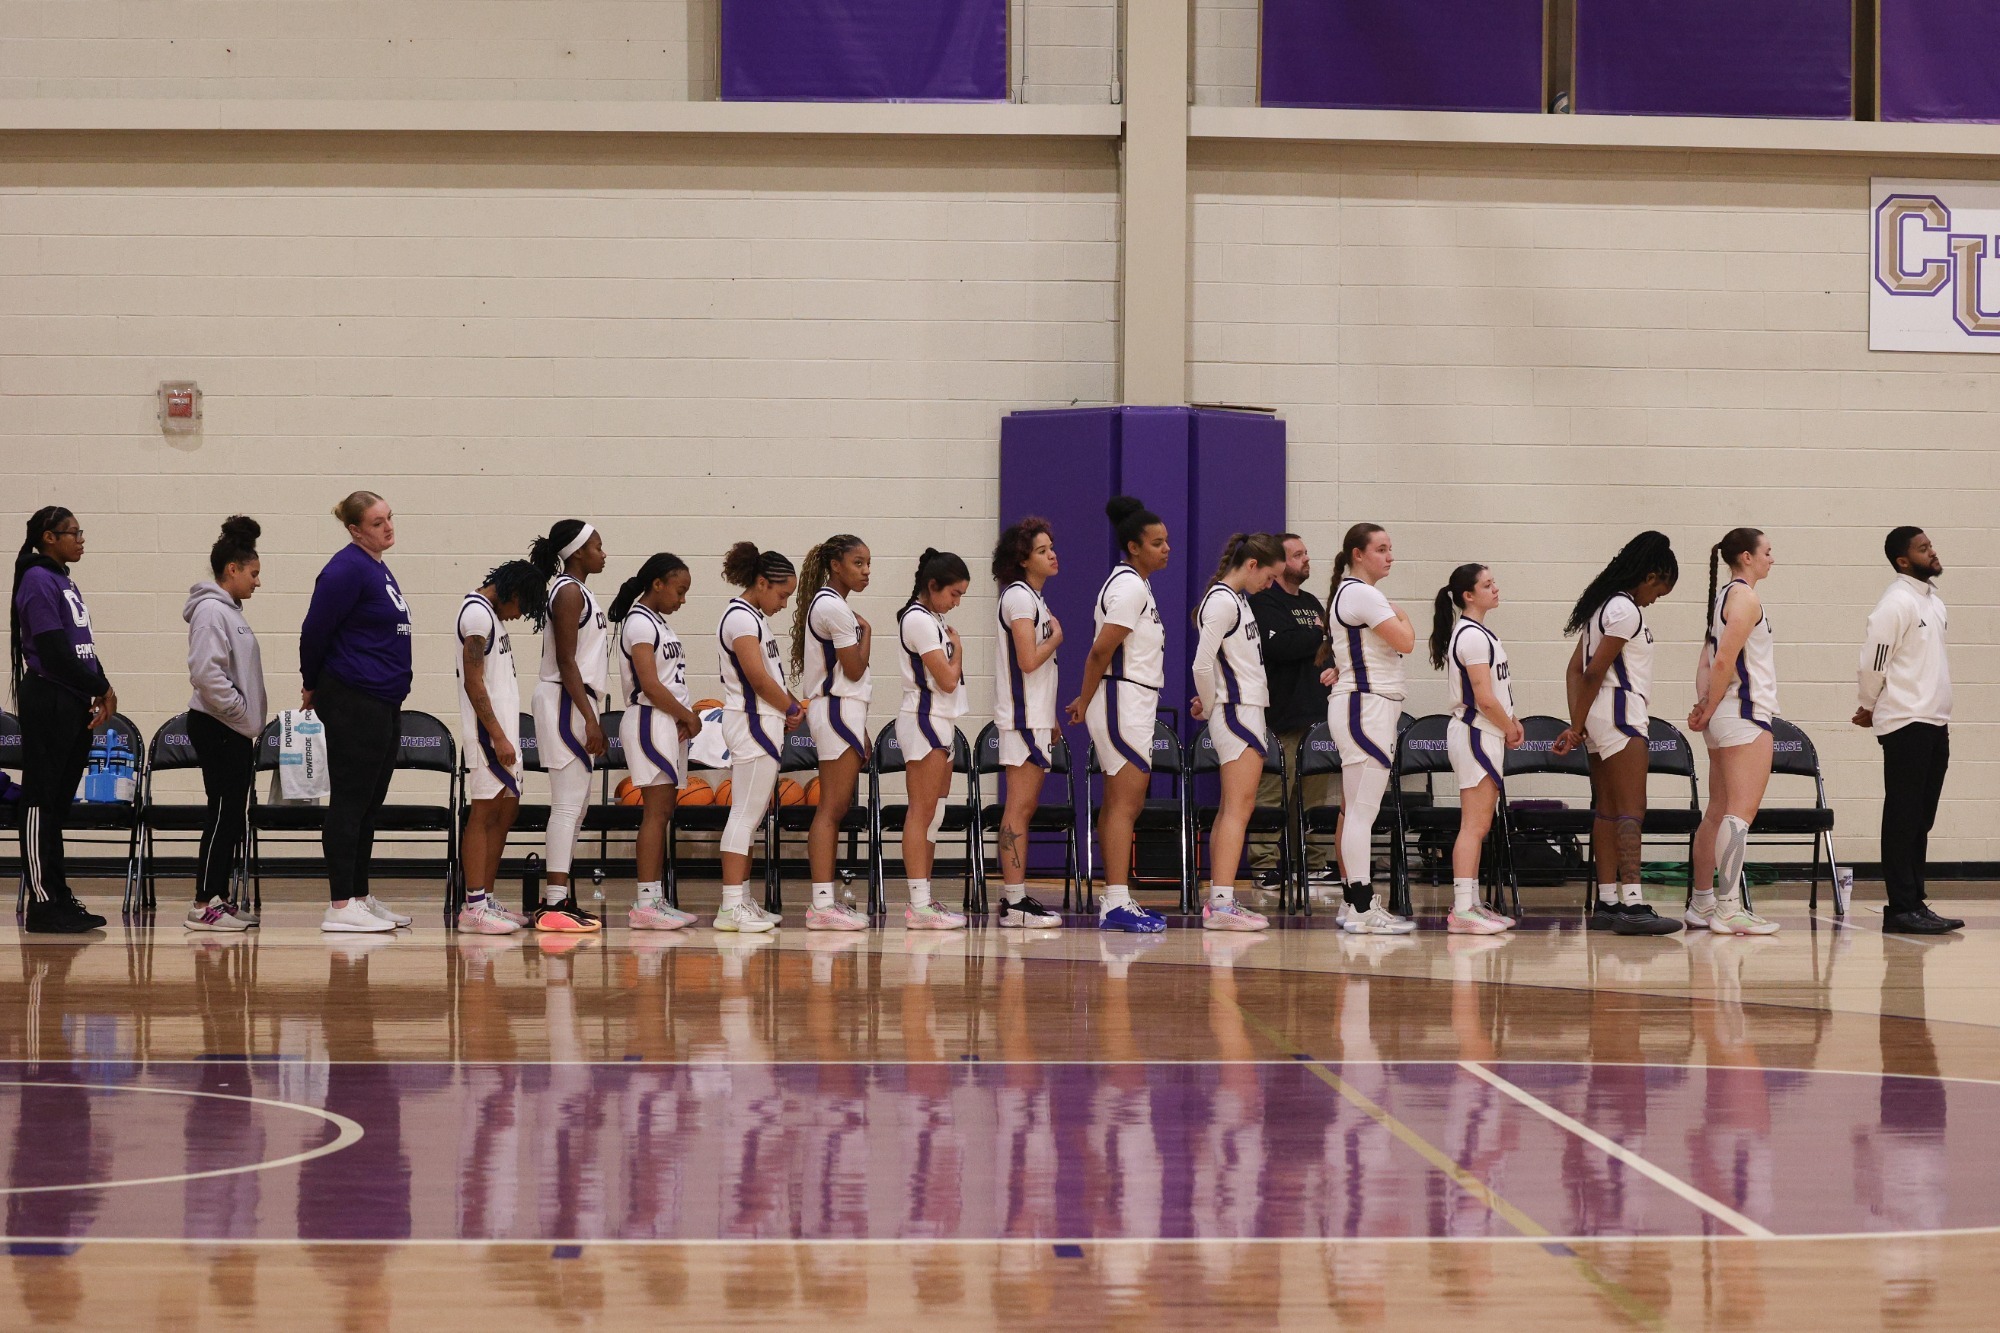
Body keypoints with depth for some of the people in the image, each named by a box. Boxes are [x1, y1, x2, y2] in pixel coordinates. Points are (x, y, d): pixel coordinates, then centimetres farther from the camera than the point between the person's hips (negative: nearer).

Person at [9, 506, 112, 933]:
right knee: (42, 803, -6)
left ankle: (59, 897, 15)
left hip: (75, 705, 9)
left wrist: (101, 691, 2)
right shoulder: (38, 581, -11)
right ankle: (43, 903, -5)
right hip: (48, 702, -9)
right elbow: (54, 653, -17)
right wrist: (102, 688, -10)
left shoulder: (65, 581, 17)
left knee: (57, 805, 11)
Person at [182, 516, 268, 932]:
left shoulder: (230, 611, 16)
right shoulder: (211, 611, -14)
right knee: (223, 812, -9)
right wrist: (241, 711, -16)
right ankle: (204, 906, -7)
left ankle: (219, 898, 15)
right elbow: (206, 672, -23)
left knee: (234, 815, 10)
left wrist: (251, 718, 14)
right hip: (216, 727, -10)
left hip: (235, 731, 10)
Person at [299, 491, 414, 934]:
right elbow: (314, 631, -12)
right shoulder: (348, 569, -14)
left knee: (370, 806, 12)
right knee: (350, 803, -7)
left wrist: (321, 686, 20)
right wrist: (313, 686, 2)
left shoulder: (377, 568, 14)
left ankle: (360, 897, 18)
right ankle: (341, 905, -6)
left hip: (384, 705, 9)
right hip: (353, 703, -9)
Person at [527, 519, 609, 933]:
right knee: (569, 803, -12)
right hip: (566, 702, -10)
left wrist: (591, 718, 20)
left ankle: (560, 899, 13)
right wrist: (590, 718, -20)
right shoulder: (569, 592, -12)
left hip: (576, 703, 10)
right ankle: (555, 904, -15)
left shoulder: (577, 592, 18)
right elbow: (566, 661, -17)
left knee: (575, 805, 11)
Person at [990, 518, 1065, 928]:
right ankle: (1014, 902, -12)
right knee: (1019, 807, -11)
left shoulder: (1034, 598, 19)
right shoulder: (1019, 596, -11)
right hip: (1023, 717, -10)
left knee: (1024, 807, 10)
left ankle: (1014, 897, 12)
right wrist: (1057, 637, -3)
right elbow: (1028, 660, -20)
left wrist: (1051, 719, 19)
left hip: (1035, 717, 10)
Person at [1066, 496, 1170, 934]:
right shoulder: (1131, 587, -14)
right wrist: (1086, 700, -7)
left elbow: (1101, 652, 17)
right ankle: (1117, 902, -19)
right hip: (1123, 703, -10)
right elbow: (1101, 650, -18)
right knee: (1125, 803, -14)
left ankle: (1112, 901, 15)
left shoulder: (1132, 583, 17)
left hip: (1132, 705, 10)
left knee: (1118, 805, 11)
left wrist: (1088, 700, 10)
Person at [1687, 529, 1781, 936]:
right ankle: (1729, 909, -16)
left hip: (1723, 719, 10)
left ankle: (1702, 905, 14)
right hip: (1745, 715, -10)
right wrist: (1708, 712, -9)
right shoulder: (1746, 597, -11)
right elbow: (1724, 660, -18)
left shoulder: (1724, 597, 18)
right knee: (1741, 812, -11)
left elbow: (1707, 663, 14)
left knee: (1717, 812, 11)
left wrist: (1704, 707, 3)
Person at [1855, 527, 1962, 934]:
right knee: (1903, 819, -6)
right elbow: (1873, 661, -11)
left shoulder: (1932, 600, 15)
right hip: (1906, 724, -8)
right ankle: (1902, 909, -6)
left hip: (1934, 723, 8)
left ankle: (1915, 904, 14)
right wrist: (1868, 708, 1)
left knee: (1921, 820, 10)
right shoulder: (1897, 602, -12)